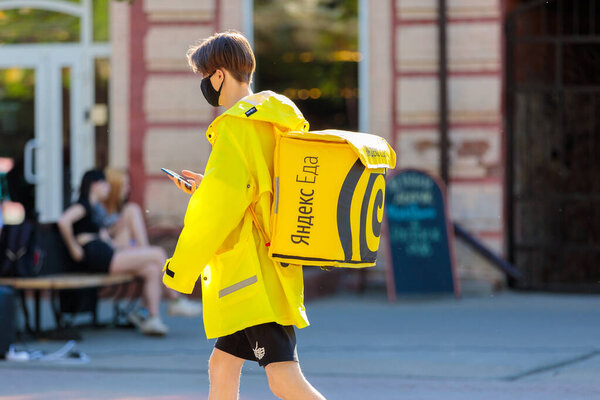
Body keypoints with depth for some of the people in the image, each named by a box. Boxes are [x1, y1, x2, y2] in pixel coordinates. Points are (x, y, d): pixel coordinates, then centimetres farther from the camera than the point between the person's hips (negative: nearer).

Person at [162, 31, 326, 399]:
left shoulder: (236, 126, -14)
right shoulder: (279, 123, 15)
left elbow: (218, 207, -18)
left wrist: (180, 270, -10)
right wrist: (209, 187, 21)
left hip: (254, 277, -10)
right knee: (222, 368, 16)